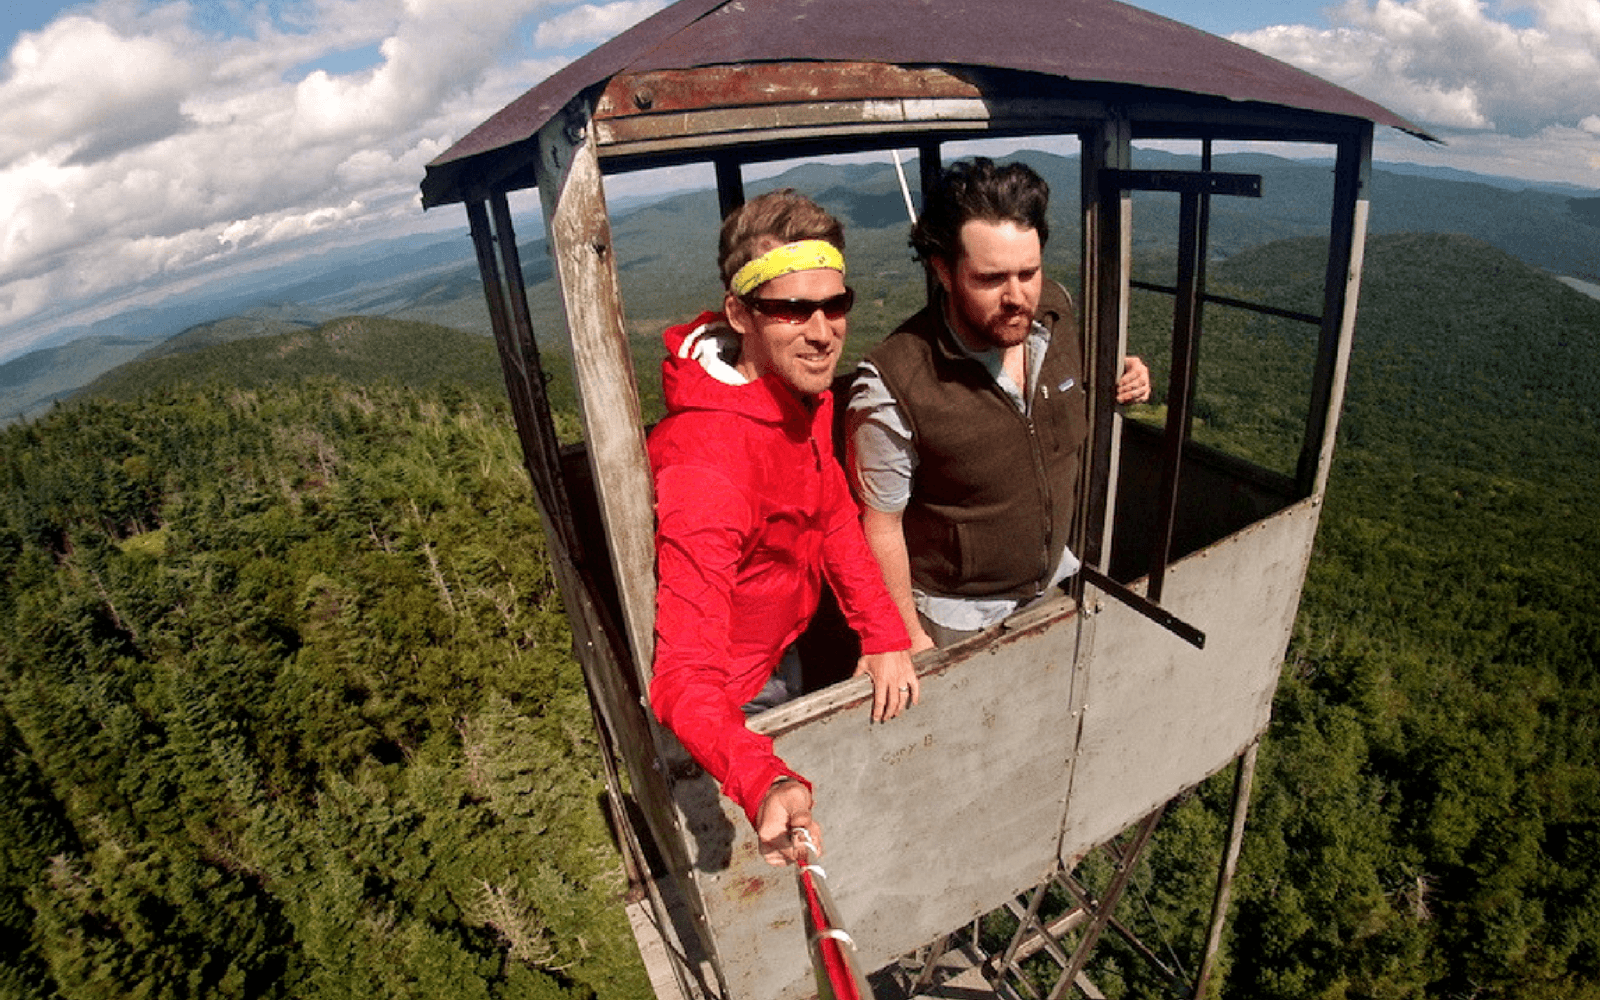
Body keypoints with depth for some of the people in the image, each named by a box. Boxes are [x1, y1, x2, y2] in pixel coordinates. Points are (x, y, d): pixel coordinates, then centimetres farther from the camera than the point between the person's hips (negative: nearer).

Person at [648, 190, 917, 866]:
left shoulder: (801, 385, -14)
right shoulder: (705, 466, -42)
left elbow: (831, 512, -5)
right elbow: (685, 676, -44)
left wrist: (883, 633, -16)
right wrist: (763, 785, -62)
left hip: (783, 650, 7)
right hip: (729, 696, -7)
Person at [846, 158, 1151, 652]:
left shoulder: (1057, 310, -12)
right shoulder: (891, 388, -31)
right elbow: (882, 523, -20)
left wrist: (1114, 387, -9)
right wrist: (909, 635, -13)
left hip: (1057, 577, 6)